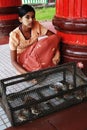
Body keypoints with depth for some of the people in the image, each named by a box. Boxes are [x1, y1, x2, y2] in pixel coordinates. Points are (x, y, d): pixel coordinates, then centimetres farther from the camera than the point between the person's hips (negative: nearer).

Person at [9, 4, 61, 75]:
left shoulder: (36, 25, -13)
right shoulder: (14, 35, -21)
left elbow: (55, 36, -14)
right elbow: (13, 61, -19)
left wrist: (57, 54, -29)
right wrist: (26, 73, -34)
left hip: (37, 56, 5)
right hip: (23, 59, -5)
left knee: (55, 38, -21)